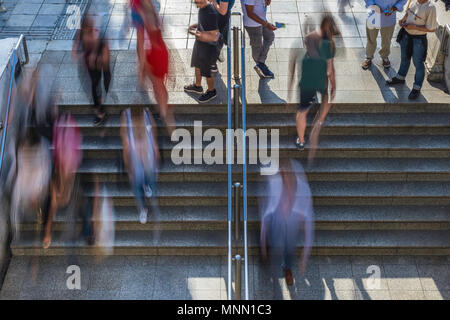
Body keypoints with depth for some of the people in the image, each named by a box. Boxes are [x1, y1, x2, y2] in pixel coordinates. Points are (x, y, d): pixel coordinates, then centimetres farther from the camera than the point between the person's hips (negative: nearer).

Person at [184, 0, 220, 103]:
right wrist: (196, 25, -2)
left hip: (207, 47, -9)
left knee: (206, 71, 11)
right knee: (197, 65, 27)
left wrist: (197, 34, -32)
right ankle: (197, 86, 49)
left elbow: (214, 37, -31)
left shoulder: (211, 13, -33)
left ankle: (211, 91, 36)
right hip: (199, 43, 9)